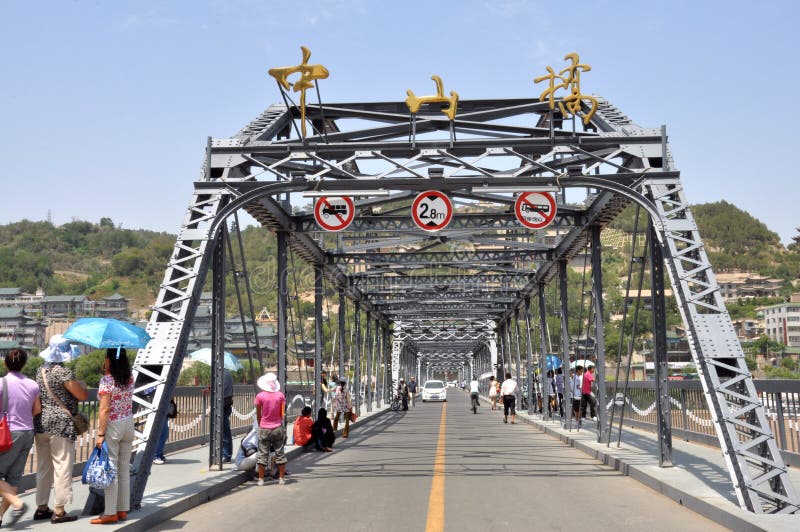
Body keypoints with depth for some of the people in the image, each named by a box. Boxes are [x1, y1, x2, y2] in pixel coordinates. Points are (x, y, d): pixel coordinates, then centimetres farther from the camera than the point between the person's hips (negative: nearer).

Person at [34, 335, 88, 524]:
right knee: (62, 467, -2)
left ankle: (41, 507, 21)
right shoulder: (63, 372, -14)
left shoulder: (41, 371, 9)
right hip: (61, 424, -8)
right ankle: (59, 511, -2)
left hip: (41, 423, 8)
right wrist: (81, 385, 8)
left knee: (43, 467, 14)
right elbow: (83, 396, -12)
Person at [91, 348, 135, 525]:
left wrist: (100, 434, -17)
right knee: (124, 470, 12)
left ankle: (110, 513, 1)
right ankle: (123, 510, 18)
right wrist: (107, 371, 13)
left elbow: (105, 409, -18)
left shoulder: (106, 380, -14)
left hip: (112, 426, -7)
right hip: (128, 423, 7)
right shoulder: (130, 377, 4)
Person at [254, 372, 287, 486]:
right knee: (280, 453, 10)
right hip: (278, 428, 2)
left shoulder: (260, 396, -9)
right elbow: (282, 414, -1)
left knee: (262, 454, 6)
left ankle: (261, 479, 9)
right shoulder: (280, 395, -4)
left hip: (264, 429, -1)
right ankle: (281, 478, 14)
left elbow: (258, 415, -1)